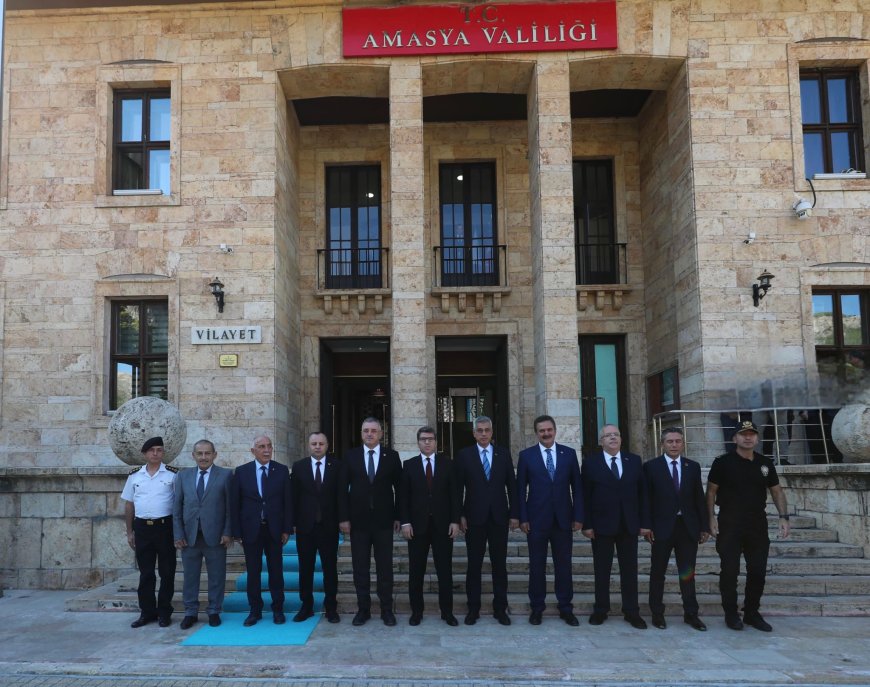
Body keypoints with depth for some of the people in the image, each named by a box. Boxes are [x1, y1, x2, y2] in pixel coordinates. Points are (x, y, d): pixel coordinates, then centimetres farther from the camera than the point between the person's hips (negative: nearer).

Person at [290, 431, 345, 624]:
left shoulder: (336, 466, 2)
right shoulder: (298, 466, 4)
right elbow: (294, 496, 2)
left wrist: (342, 519, -8)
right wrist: (292, 521, -4)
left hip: (329, 525, -1)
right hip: (305, 525, 1)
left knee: (330, 568, 5)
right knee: (305, 568, 8)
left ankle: (331, 607, 14)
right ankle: (306, 606, 19)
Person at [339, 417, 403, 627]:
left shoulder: (392, 456, 2)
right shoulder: (350, 456, 3)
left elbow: (399, 488, 4)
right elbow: (343, 488, 2)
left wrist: (398, 516, 1)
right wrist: (344, 517, -3)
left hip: (383, 520, -1)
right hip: (358, 520, 1)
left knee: (385, 567, 4)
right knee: (360, 568, 6)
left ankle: (387, 609, 14)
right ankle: (363, 609, 16)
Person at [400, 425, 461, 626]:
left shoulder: (447, 463, 5)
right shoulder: (409, 465, 5)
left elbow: (454, 494, 3)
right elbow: (404, 496, 2)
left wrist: (455, 521, -4)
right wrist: (405, 522, -7)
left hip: (443, 525, 0)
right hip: (417, 525, 0)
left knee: (445, 570, 4)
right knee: (416, 571, 5)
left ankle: (447, 611, 14)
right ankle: (416, 611, 16)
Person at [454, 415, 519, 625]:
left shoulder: (503, 453, 6)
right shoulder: (464, 455, 1)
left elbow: (512, 485, 6)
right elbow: (458, 488, 1)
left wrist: (514, 514, 1)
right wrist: (460, 516, -6)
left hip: (499, 517, 2)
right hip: (474, 517, -1)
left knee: (499, 565, 6)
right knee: (474, 565, 5)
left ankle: (500, 609, 15)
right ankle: (473, 609, 14)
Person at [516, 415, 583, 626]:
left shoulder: (569, 453, 4)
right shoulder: (526, 455, 1)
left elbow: (576, 487, 5)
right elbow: (521, 489, 1)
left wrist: (578, 516, 0)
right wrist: (522, 518, -5)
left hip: (563, 519, 1)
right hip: (536, 519, -1)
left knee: (564, 565, 6)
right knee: (537, 565, 6)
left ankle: (566, 608, 17)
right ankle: (537, 608, 17)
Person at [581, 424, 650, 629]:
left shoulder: (634, 460, 6)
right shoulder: (591, 462, -1)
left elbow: (642, 493, 5)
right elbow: (585, 496, -4)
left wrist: (645, 523, 0)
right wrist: (587, 524, -10)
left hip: (629, 525, 2)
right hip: (602, 525, -2)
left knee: (629, 570, 7)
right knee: (601, 570, 7)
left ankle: (632, 612, 15)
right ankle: (601, 610, 17)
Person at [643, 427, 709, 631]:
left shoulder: (693, 467, 8)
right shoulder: (651, 467, -1)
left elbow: (699, 498, 8)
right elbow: (646, 499, -3)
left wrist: (704, 527, 4)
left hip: (688, 527, 2)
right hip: (662, 527, -2)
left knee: (688, 573, 8)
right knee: (658, 573, 7)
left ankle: (691, 614, 18)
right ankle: (657, 613, 18)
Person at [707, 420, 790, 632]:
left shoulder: (765, 463, 7)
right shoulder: (723, 462, -4)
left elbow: (777, 491, 11)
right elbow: (711, 491, -1)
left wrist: (783, 516, -1)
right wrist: (711, 518, -9)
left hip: (757, 524, 4)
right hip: (729, 525, -3)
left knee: (758, 570, 7)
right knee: (729, 570, 2)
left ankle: (752, 613, 21)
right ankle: (731, 614, 14)